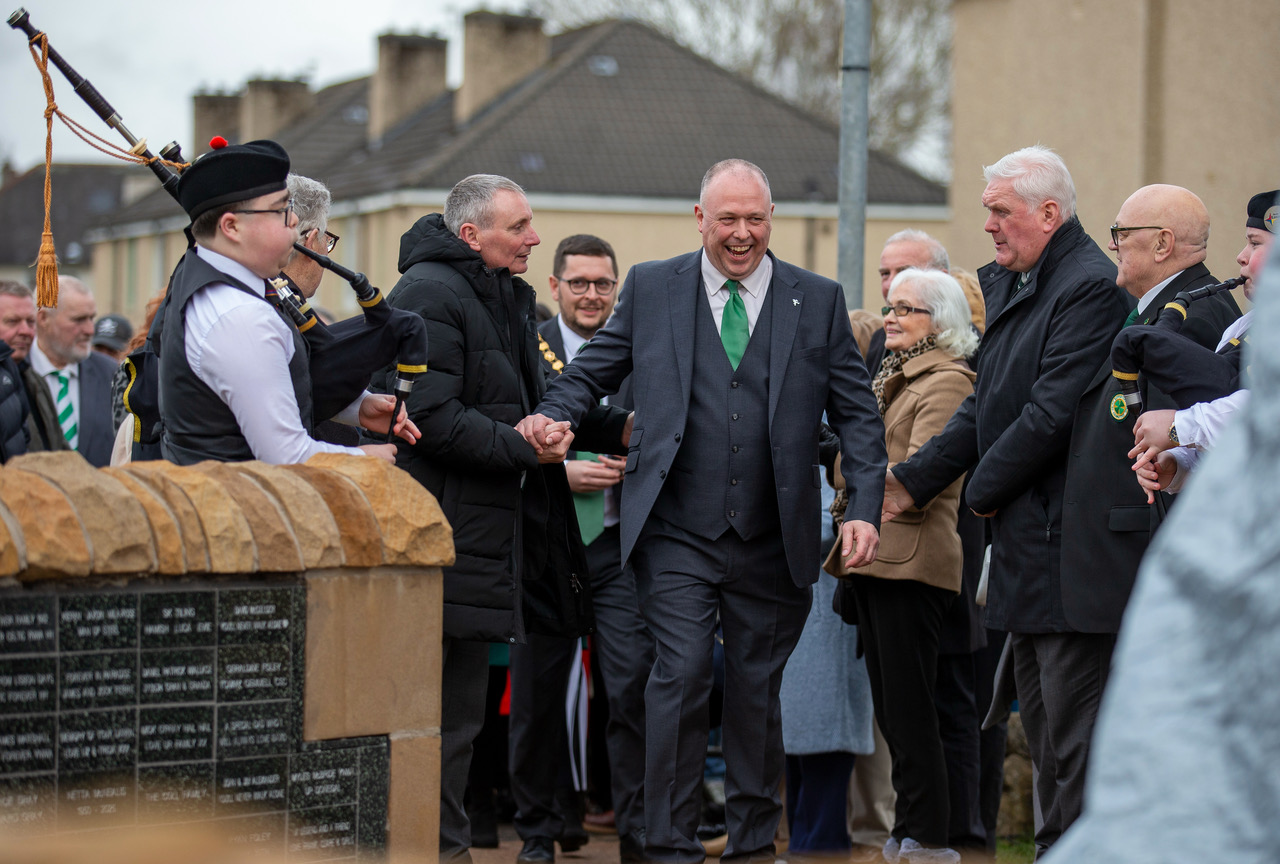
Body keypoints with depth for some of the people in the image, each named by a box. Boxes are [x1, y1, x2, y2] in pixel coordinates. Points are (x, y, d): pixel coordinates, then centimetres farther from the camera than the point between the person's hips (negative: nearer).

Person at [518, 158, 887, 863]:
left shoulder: (819, 301, 6)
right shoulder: (650, 288, 6)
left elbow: (856, 414, 5)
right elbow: (592, 370, 12)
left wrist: (865, 509, -6)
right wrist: (553, 415, -10)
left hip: (773, 542, 1)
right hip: (678, 534, -1)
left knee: (756, 691, 9)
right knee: (681, 674, -12)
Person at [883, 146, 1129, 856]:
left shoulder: (1090, 287, -16)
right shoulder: (1012, 286, 15)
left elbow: (1051, 415, -20)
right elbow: (985, 407, 21)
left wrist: (983, 491, -9)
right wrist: (913, 480, 15)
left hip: (1069, 547, -10)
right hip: (1027, 542, 10)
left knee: (1075, 740, -7)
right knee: (1043, 730, 16)